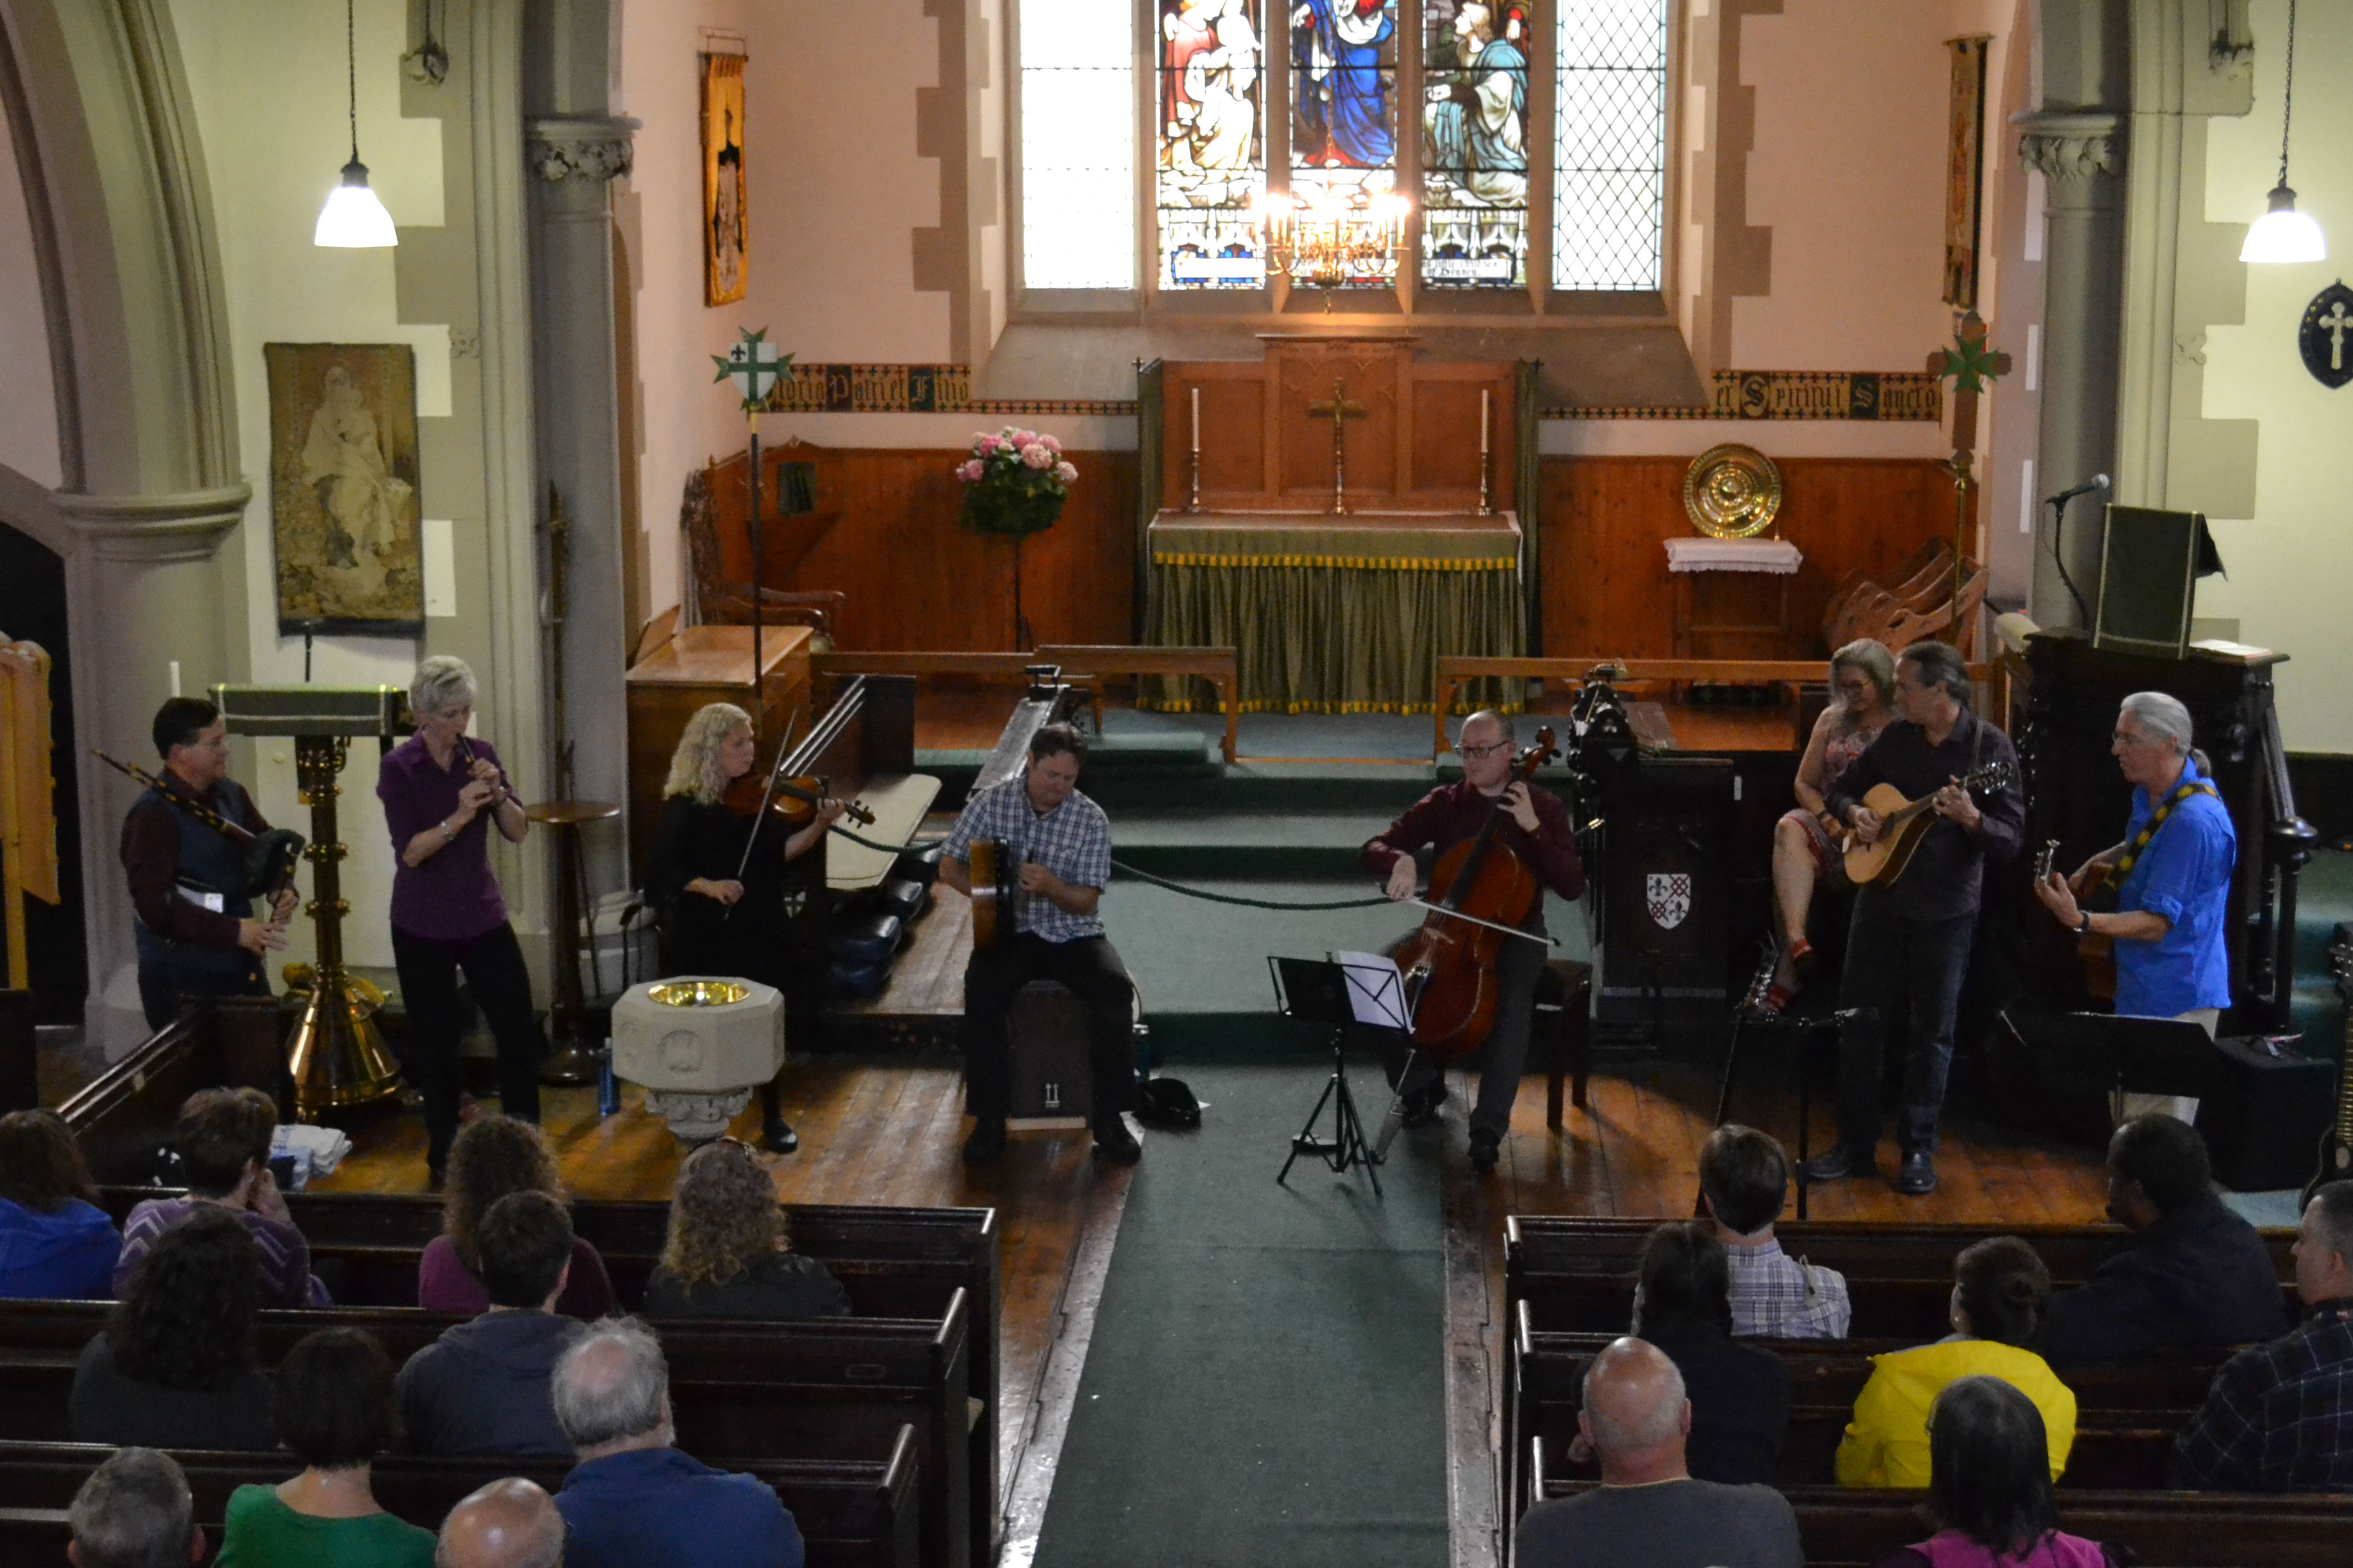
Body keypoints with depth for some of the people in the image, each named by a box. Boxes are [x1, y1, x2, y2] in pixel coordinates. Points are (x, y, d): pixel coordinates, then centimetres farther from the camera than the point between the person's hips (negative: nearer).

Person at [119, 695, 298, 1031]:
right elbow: (155, 906, -23)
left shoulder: (231, 795, 7)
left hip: (242, 966, 7)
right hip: (181, 981, -7)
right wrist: (235, 931, -26)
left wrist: (283, 889, -2)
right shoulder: (153, 816, -16)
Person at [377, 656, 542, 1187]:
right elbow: (410, 851, -17)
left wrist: (498, 794, -18)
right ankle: (443, 1157, 18)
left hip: (483, 915, 3)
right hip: (423, 926, -3)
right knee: (436, 1043, 5)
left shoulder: (480, 755, 1)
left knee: (520, 1031, 0)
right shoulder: (399, 768, -10)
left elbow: (518, 832, 0)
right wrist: (458, 817, -29)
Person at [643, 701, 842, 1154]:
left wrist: (819, 825, -19)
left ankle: (773, 1116, 19)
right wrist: (706, 885, -29)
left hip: (760, 932, 4)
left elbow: (784, 850, -4)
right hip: (706, 936, -3)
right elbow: (662, 870, -15)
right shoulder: (684, 807, -10)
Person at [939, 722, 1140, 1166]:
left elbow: (1087, 901, -6)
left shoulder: (1092, 821, -3)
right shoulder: (991, 804, -1)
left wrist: (1051, 887, -28)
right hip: (1008, 931, 0)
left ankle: (1108, 1117, -14)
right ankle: (989, 1119, -20)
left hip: (1072, 933, 1)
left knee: (1116, 989, -28)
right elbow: (949, 867, 3)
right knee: (982, 991, -32)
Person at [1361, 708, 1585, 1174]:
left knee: (1513, 1004, -33)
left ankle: (1488, 1130, -28)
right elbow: (1375, 848, 1)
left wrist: (1532, 828, -20)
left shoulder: (1543, 808, -1)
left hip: (1513, 935, -2)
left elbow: (1572, 885, -10)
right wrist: (1399, 860, -23)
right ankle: (1422, 1084, 1)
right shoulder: (1444, 804, 5)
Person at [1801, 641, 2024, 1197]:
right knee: (1858, 1022, 6)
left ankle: (1919, 1151, 15)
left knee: (1931, 1032, 5)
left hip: (1946, 911, -4)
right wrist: (1854, 813, -4)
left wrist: (1972, 819, -32)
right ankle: (1856, 1146, 17)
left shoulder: (1990, 746, -9)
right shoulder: (1895, 737, 4)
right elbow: (1841, 789, 17)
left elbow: (2010, 838, -13)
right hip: (1881, 900, 4)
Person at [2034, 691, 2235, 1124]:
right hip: (2140, 991, 10)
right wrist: (2097, 866, 10)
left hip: (2173, 1005, -10)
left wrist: (2082, 922, -35)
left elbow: (2157, 923, -24)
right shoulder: (2152, 796, 8)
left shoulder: (2194, 821, -23)